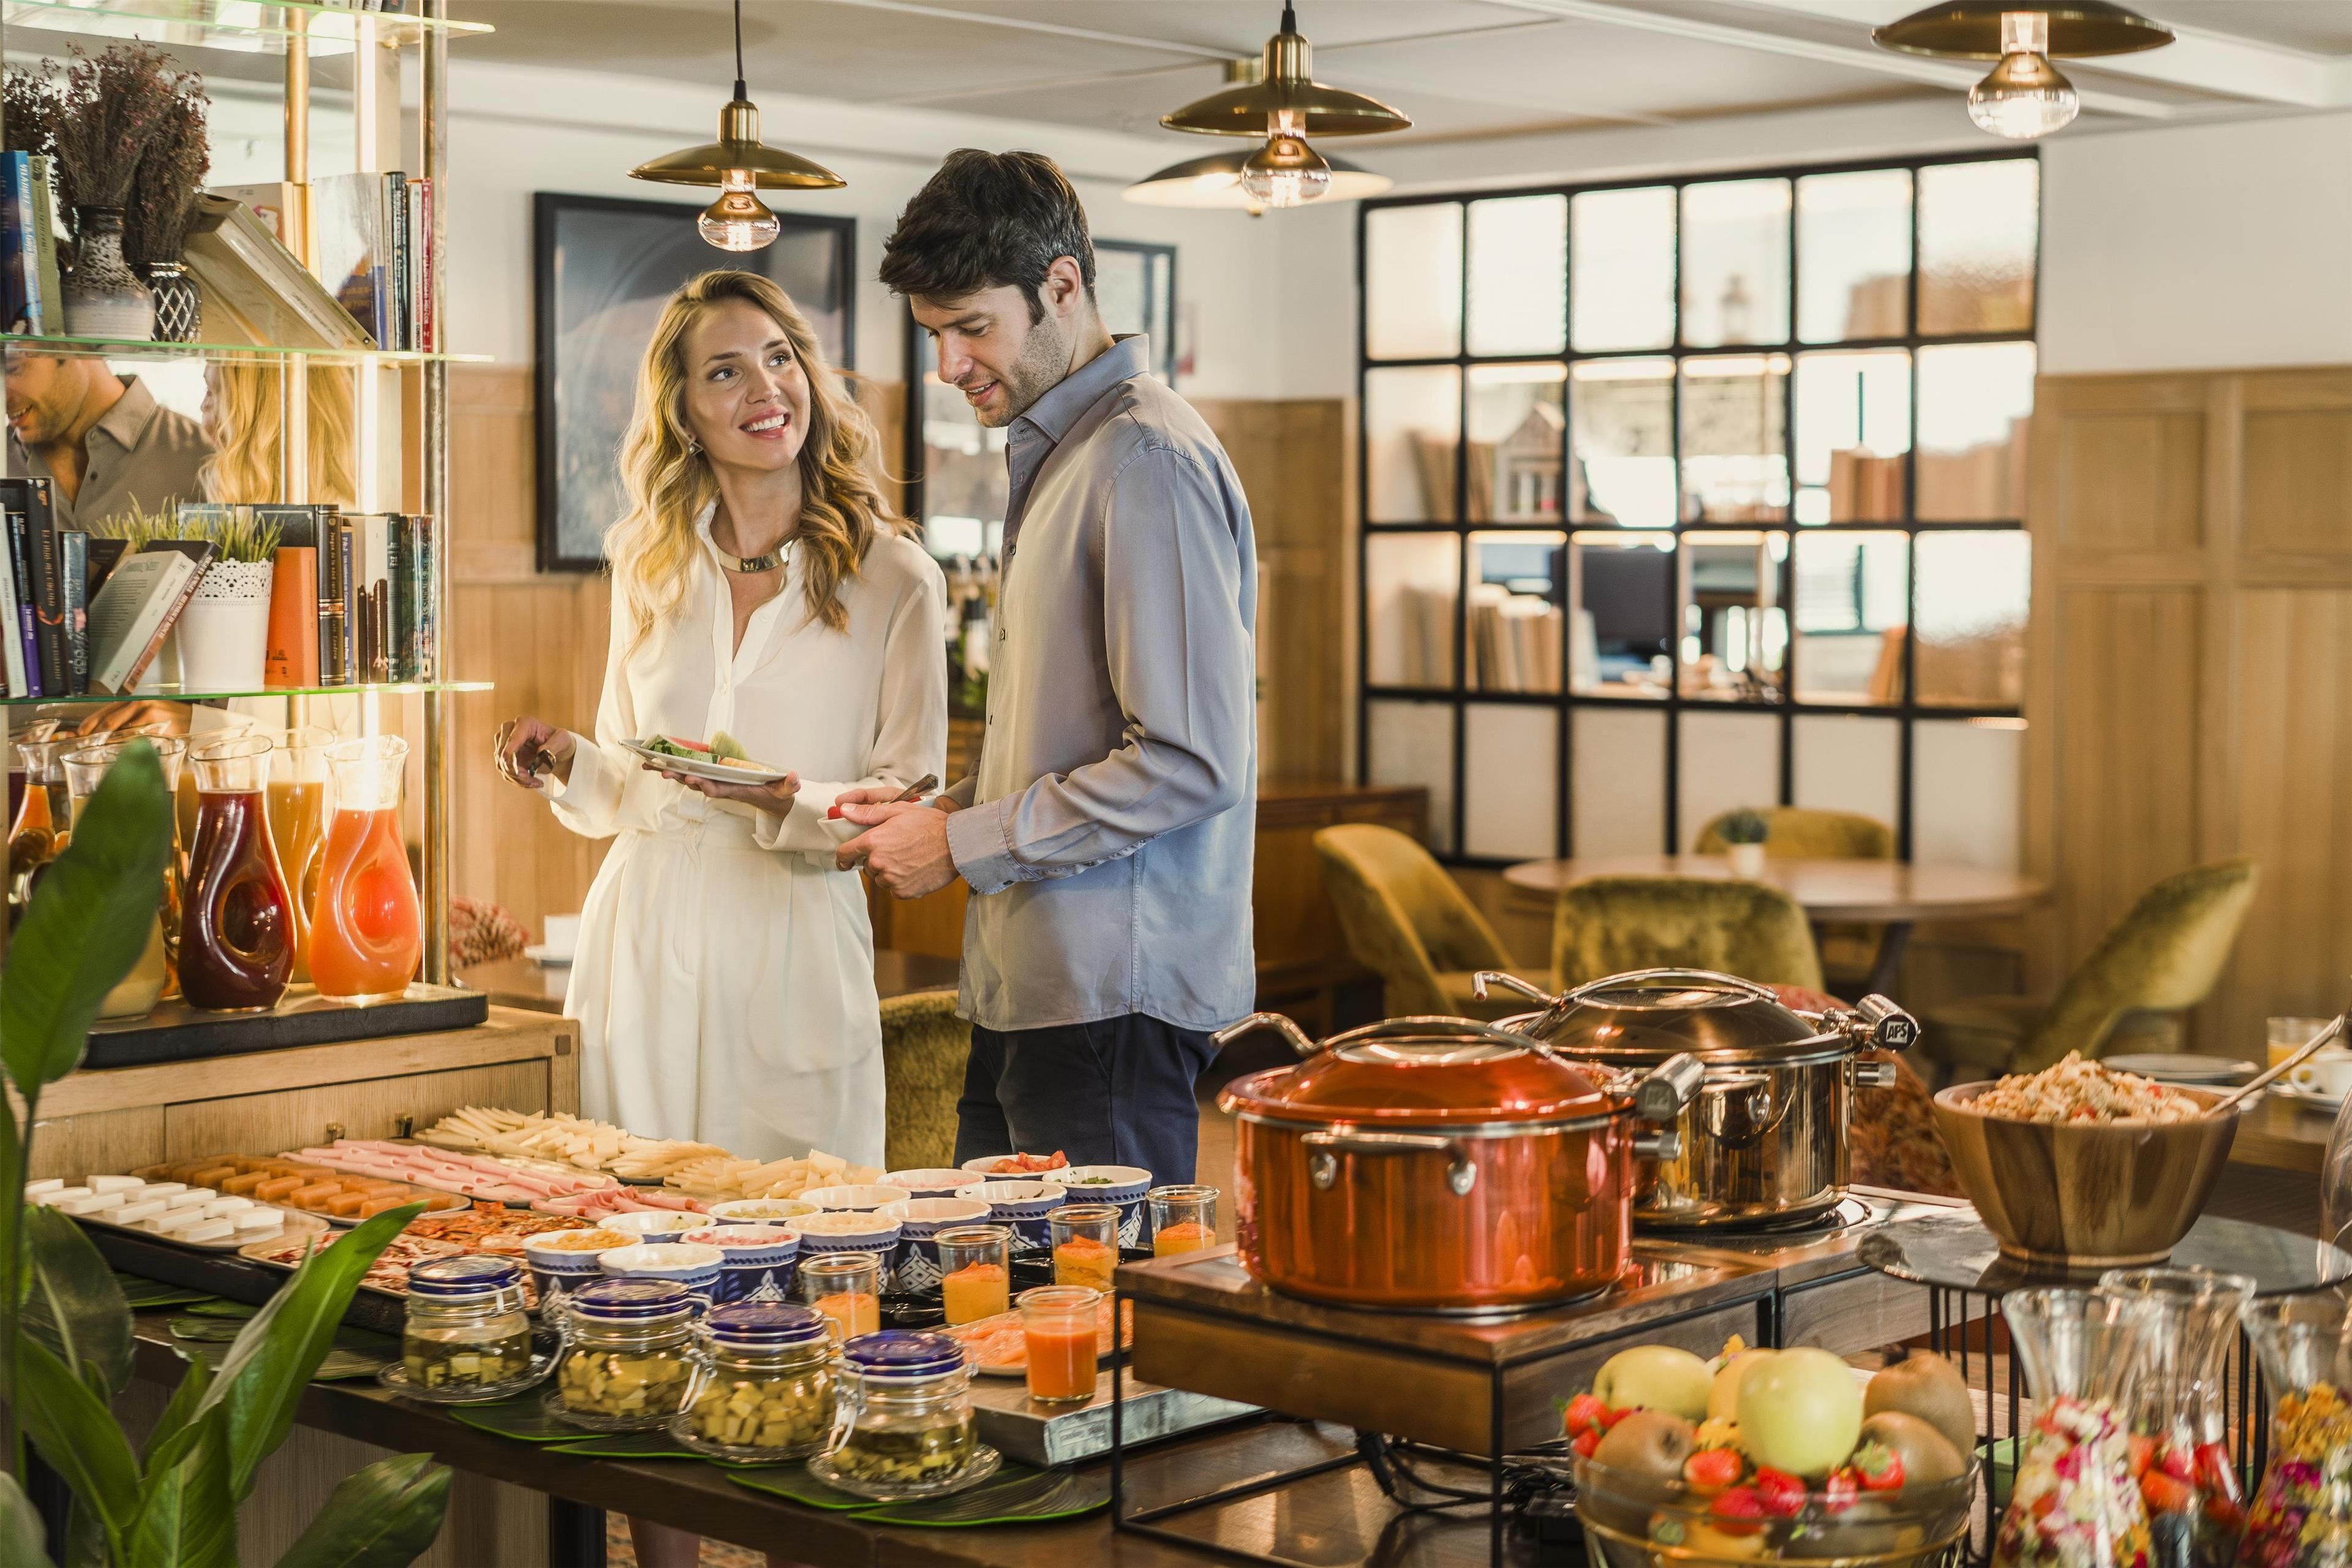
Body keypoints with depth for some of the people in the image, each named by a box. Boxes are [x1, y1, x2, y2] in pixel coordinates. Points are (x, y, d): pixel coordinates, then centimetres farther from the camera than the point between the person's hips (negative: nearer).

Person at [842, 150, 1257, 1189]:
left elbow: (1190, 764, -20)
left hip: (1114, 997, -9)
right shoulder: (1055, 456, 19)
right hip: (1028, 986, 9)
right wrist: (942, 813, 9)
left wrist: (966, 845, -13)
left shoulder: (1146, 461, -13)